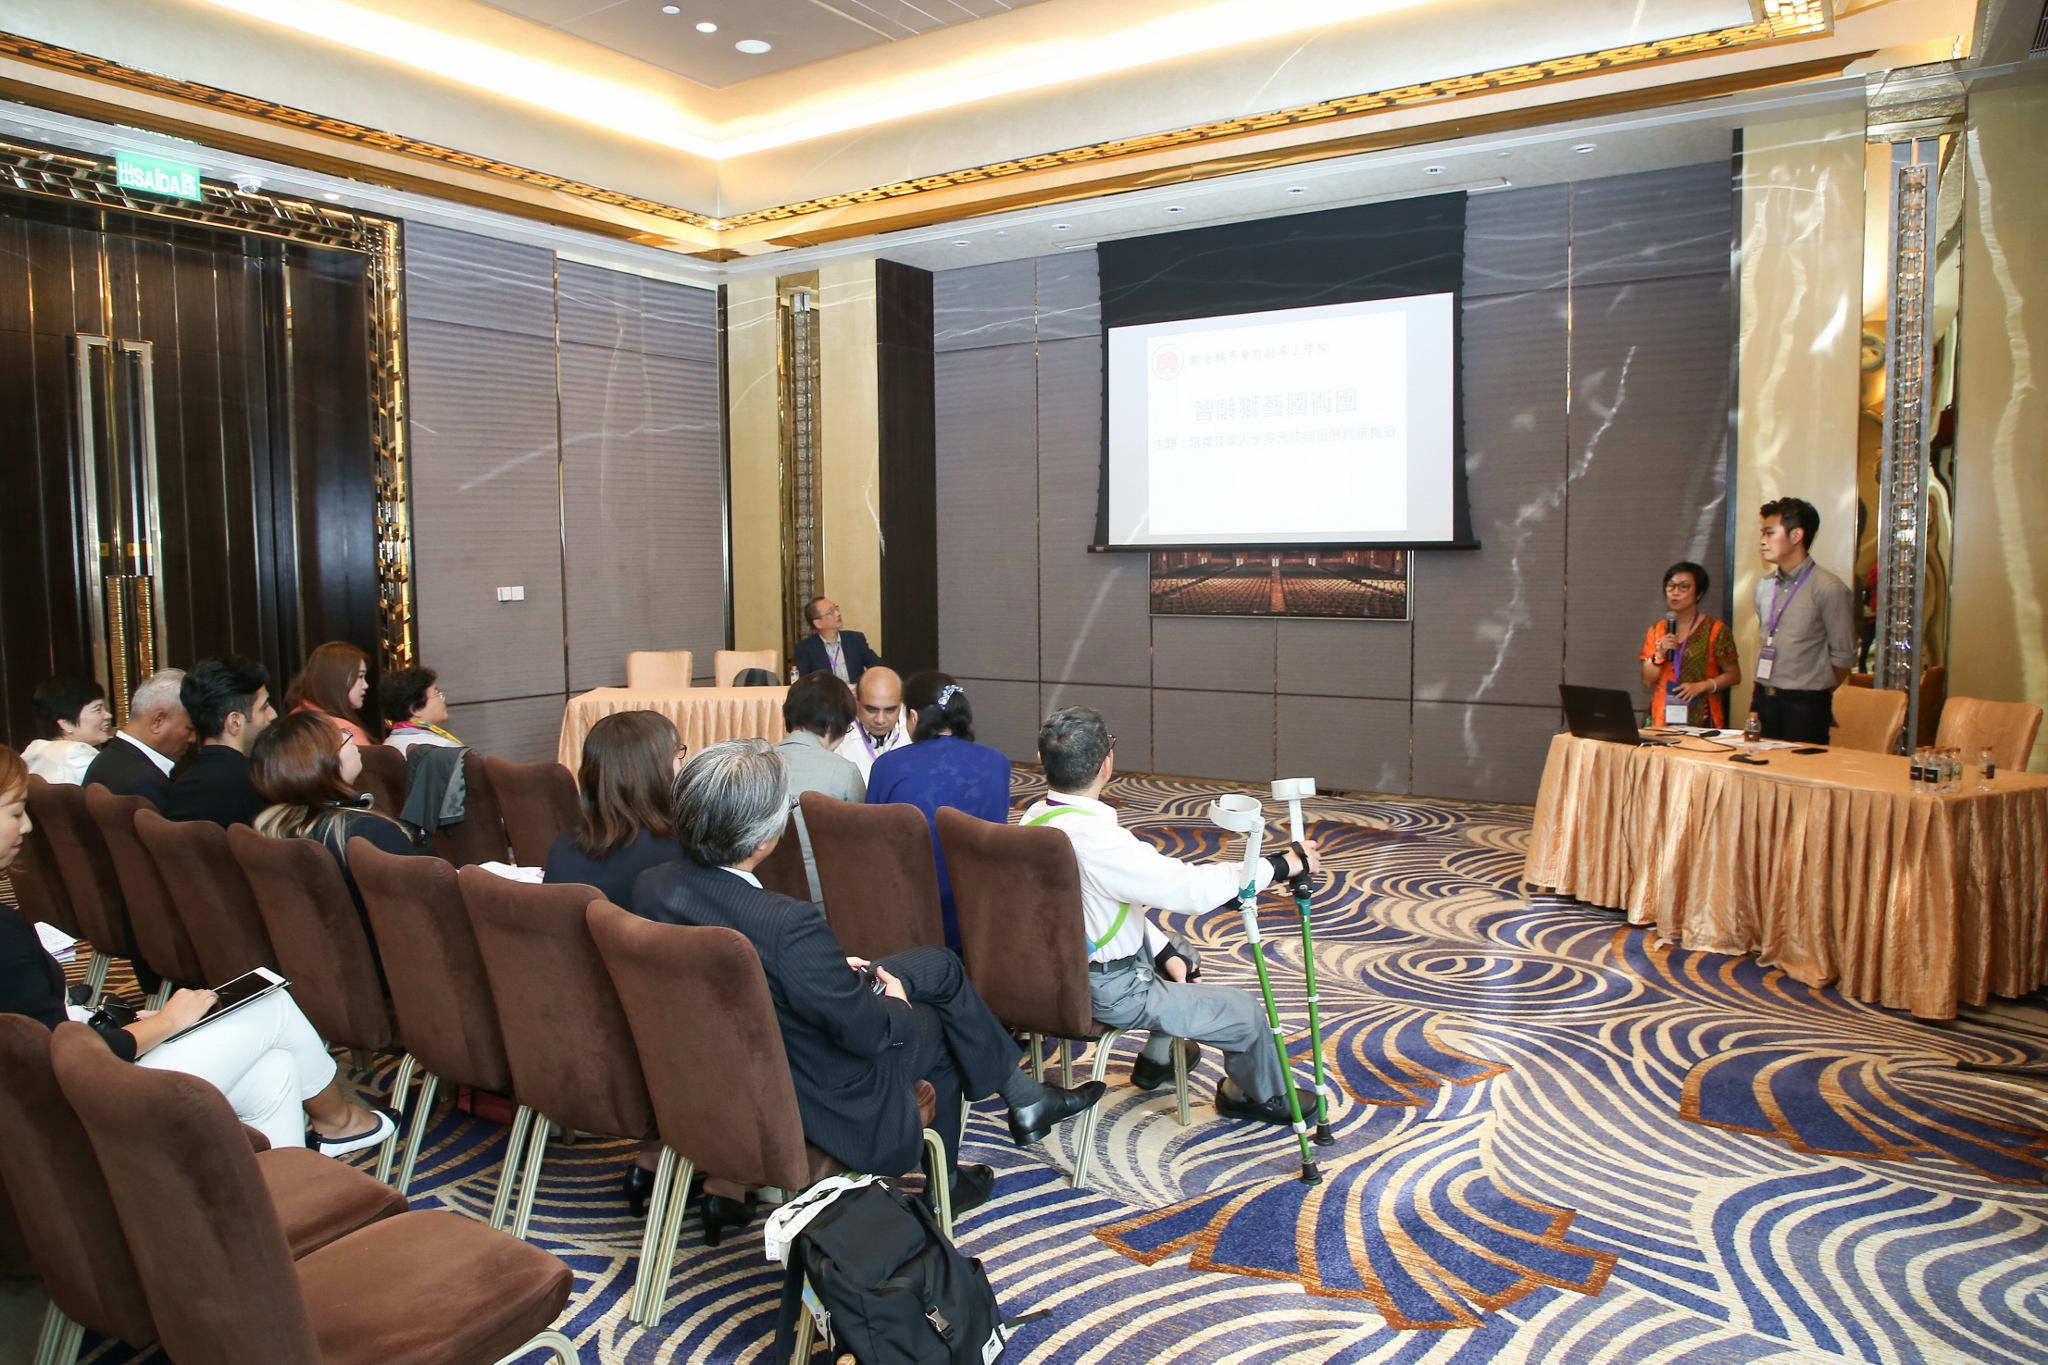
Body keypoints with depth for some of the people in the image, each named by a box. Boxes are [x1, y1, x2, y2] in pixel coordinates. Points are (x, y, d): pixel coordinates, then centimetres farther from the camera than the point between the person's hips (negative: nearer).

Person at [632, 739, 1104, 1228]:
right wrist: (895, 1006, -2)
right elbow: (867, 1030, -24)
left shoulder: (652, 888, -14)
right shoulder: (789, 924, -38)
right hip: (816, 1100, -7)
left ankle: (1025, 1095, 36)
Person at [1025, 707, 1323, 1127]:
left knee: (1181, 957, 31)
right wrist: (1280, 864, -19)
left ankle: (1157, 1058, 48)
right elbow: (1190, 887, -30)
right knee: (1246, 1013, 5)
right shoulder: (1095, 839, -33)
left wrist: (1163, 951, 8)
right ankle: (1261, 1096, 34)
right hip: (1108, 993, -9)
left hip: (1062, 970, 9)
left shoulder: (1036, 817, -3)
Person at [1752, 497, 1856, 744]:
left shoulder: (1829, 589, -10)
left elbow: (1843, 656, -6)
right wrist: (1761, 691, 10)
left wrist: (1814, 694, 4)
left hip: (1805, 705, -5)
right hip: (1763, 700, 6)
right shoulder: (1764, 586, 9)